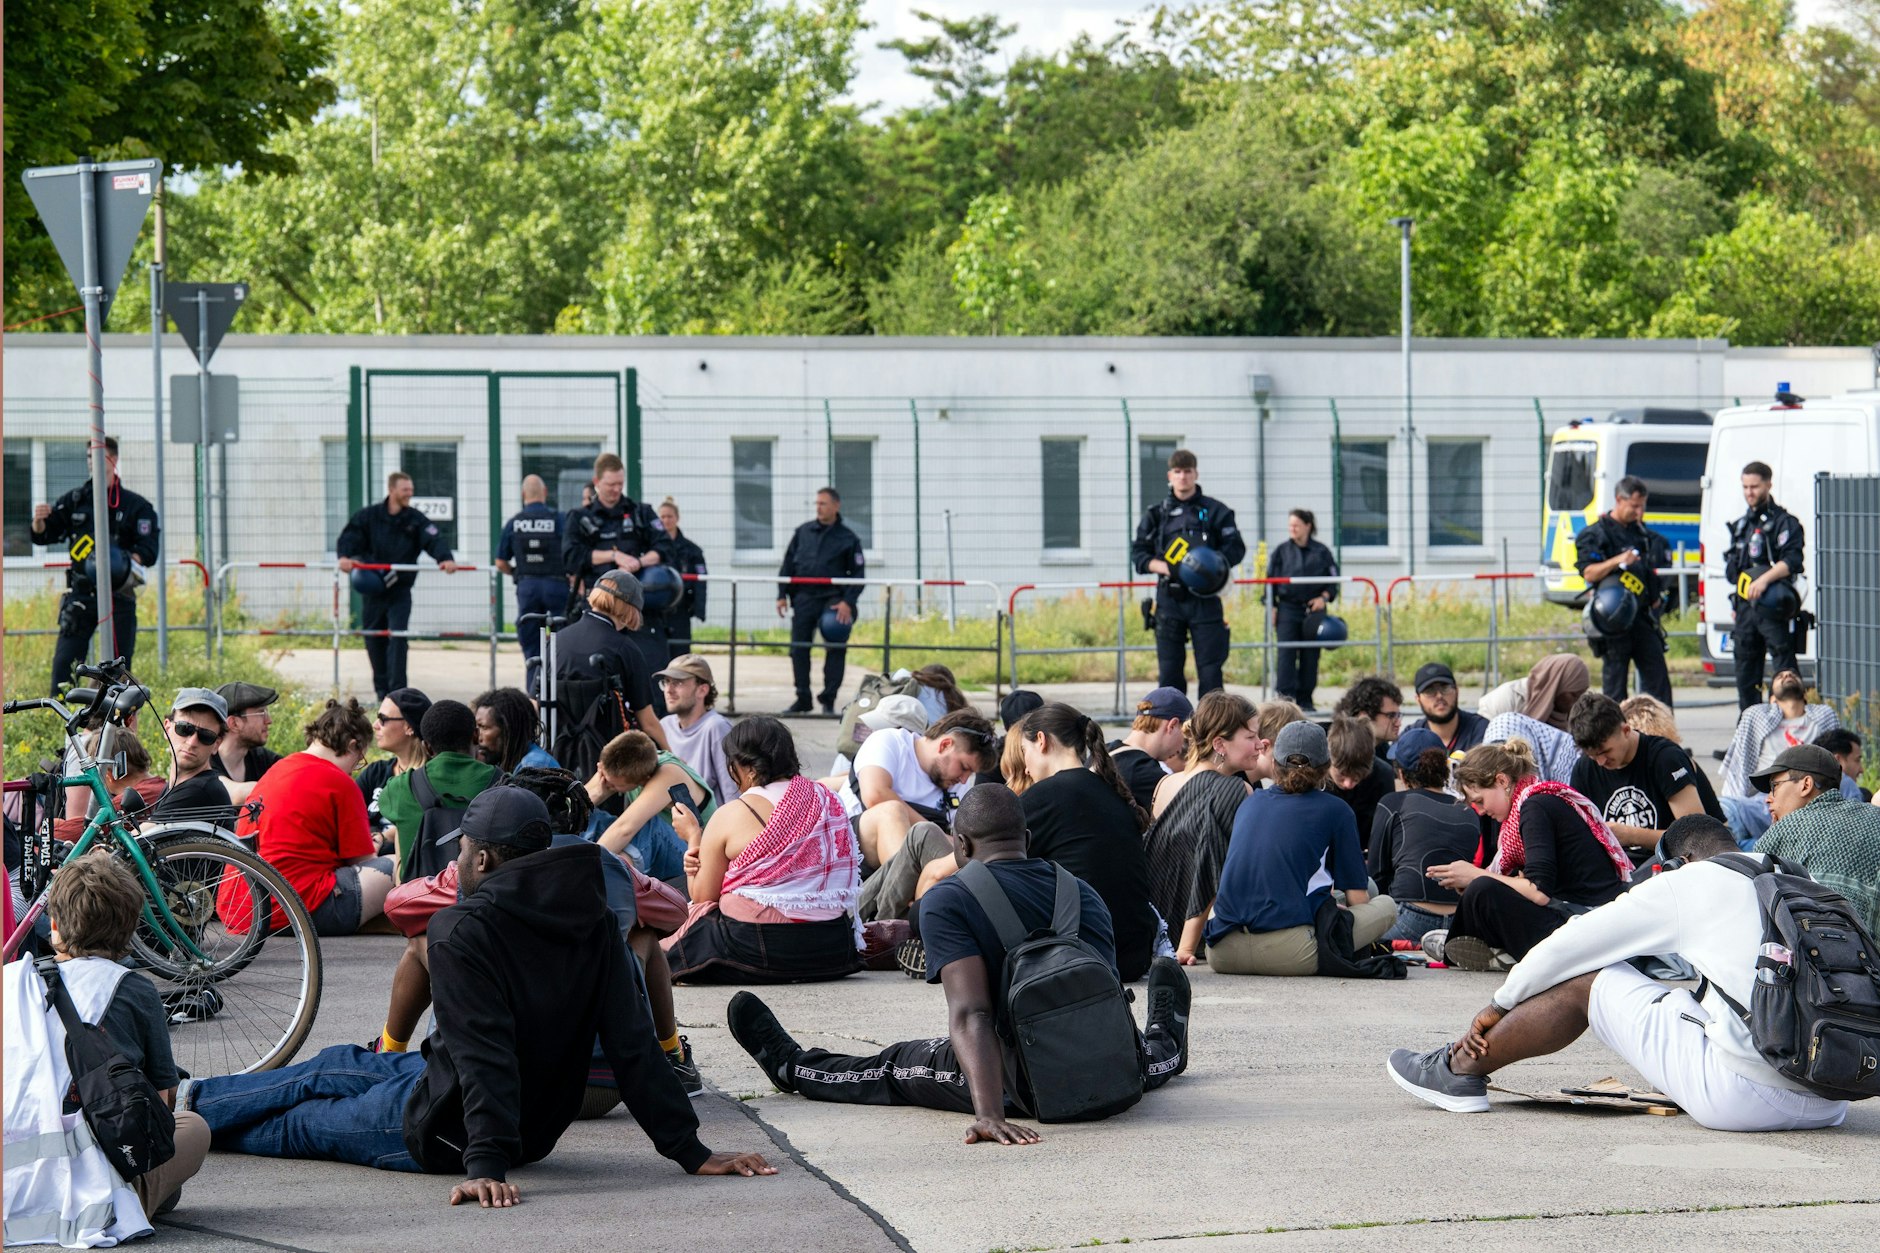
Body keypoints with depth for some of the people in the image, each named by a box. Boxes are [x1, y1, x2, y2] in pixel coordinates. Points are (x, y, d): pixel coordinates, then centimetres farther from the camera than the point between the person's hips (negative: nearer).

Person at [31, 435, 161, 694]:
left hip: (119, 594, -1)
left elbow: (149, 553, -3)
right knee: (64, 662, -7)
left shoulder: (136, 506, 1)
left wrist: (125, 561, -23)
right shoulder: (75, 500, 8)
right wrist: (39, 521, -12)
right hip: (80, 593, 1)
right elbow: (43, 536, 10)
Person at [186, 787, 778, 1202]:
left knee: (300, 1122, 19)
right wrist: (691, 1152, -10)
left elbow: (485, 1055, -33)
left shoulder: (463, 931, -25)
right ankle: (191, 1102, 43)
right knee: (335, 1065, 26)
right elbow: (634, 1046, -10)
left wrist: (487, 1164, -38)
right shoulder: (594, 921, -6)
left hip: (442, 1130, -7)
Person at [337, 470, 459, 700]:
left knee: (398, 638, -13)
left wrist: (446, 558, -31)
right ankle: (382, 689, 24)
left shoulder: (415, 520, 1)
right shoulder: (369, 516, 0)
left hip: (400, 590, -1)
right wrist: (345, 556, -29)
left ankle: (397, 689, -13)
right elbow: (350, 537, -7)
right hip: (372, 588, 1)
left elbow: (434, 540, -11)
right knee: (374, 640, 9)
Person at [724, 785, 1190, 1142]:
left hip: (1028, 1089, -4)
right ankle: (1167, 1048, 74)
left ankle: (792, 1068, 44)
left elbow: (971, 1014, -23)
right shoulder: (1085, 894, 6)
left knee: (898, 1066, 23)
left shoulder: (947, 900, -10)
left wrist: (989, 1113, -31)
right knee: (1142, 1055, 42)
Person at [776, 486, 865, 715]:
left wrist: (848, 602, -10)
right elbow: (788, 565, 15)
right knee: (798, 648, 0)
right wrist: (782, 595, 7)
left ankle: (828, 699, 1)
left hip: (833, 599, -3)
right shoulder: (803, 532, 10)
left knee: (836, 648, -8)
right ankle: (802, 699, 9)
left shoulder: (847, 538, 2)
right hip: (804, 597, 3)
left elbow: (858, 574, 2)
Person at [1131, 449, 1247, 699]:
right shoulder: (1156, 513, 10)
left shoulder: (1215, 511, 6)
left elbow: (1236, 548, 3)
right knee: (1169, 671, 1)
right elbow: (1138, 553, 10)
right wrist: (1164, 567, -8)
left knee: (1210, 669, -2)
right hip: (1169, 600, 1)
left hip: (1205, 600, -1)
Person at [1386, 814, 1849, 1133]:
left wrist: (1499, 1005, 26)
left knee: (1587, 979, 9)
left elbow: (1569, 946, 12)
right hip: (1828, 1104, 6)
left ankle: (1459, 1071, 23)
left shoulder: (1694, 881, 6)